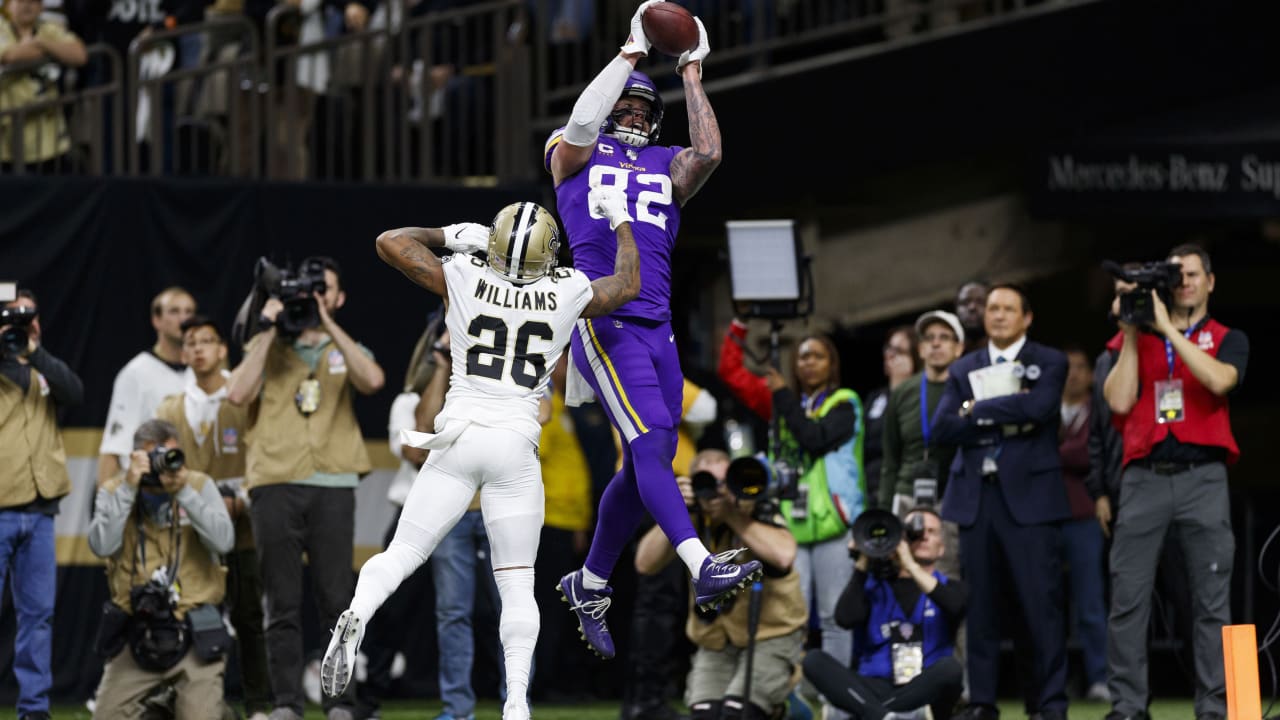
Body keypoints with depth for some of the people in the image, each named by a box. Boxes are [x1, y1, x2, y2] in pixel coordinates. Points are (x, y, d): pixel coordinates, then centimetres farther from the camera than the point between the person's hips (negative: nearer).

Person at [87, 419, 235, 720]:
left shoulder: (200, 485, 0)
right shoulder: (114, 491, 0)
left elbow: (224, 542, -15)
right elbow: (102, 546, -18)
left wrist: (184, 492, -21)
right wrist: (129, 487, -21)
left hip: (194, 636, -1)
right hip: (136, 635, 1)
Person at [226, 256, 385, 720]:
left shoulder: (346, 350, 17)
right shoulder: (266, 346, 16)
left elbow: (372, 381, -7)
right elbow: (238, 394, -3)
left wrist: (327, 324, -7)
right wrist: (269, 331, -1)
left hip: (333, 487, 0)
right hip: (274, 485, 0)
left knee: (337, 602, -5)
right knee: (282, 605, -2)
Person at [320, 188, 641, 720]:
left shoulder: (463, 280, -2)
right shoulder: (567, 295, 0)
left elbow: (389, 242, 7)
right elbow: (629, 284, 21)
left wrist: (449, 236, 19)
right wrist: (619, 219, 33)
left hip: (459, 441, 0)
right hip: (517, 447, 0)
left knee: (402, 554, 5)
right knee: (516, 584, 7)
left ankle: (356, 616, -26)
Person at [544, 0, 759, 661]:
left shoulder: (667, 167, 20)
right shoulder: (574, 155, 10)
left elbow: (708, 152, -1)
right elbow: (583, 121, -13)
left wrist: (691, 74, 3)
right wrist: (632, 54, -8)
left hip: (657, 328, 6)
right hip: (604, 325, -6)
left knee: (646, 467, 7)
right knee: (650, 445, -20)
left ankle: (589, 584, 22)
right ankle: (702, 568, -34)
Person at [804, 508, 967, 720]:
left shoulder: (950, 588, 17)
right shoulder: (874, 586, 18)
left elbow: (956, 607, -9)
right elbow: (845, 619, -2)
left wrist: (909, 564, -12)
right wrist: (862, 565, -3)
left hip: (924, 691, -1)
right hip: (876, 691, 1)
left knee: (949, 667, -35)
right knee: (814, 660, -23)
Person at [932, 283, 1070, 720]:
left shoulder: (1049, 363, 6)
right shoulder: (963, 370, 16)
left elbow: (1037, 407, -15)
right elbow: (942, 428, 2)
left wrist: (978, 410, -6)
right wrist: (1003, 416, -9)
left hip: (1029, 494, -3)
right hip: (975, 497, 3)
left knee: (1041, 602, -5)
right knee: (979, 604, 2)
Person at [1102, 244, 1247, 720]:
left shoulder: (1227, 340, 11)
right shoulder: (1137, 338, 15)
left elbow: (1219, 380, -12)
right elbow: (1119, 401, 2)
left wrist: (1168, 328, -11)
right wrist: (1131, 333, -1)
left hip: (1203, 478, -1)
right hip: (1144, 478, 1)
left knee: (1211, 600, -3)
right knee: (1127, 598, -5)